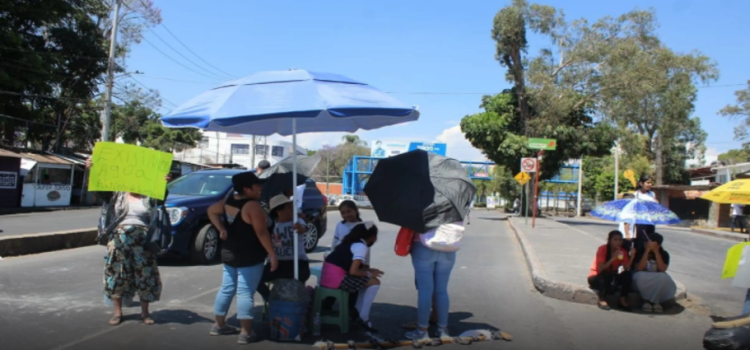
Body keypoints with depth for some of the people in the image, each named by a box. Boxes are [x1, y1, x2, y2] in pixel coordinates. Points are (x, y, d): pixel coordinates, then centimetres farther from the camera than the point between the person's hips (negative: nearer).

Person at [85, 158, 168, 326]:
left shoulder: (148, 198, 9)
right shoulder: (116, 195, 10)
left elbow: (161, 198, -9)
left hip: (142, 241, 0)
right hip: (119, 239, 0)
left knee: (145, 275, 2)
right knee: (117, 274, 4)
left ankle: (145, 312, 14)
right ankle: (117, 312, 17)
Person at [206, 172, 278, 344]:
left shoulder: (228, 201, 5)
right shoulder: (252, 205, -20)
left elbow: (211, 211, 20)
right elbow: (262, 233, -22)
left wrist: (221, 229, 12)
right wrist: (272, 255, -17)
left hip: (229, 253, 8)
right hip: (250, 257, -8)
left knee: (227, 289, 16)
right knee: (245, 293, -5)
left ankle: (219, 325, 27)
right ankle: (245, 333, -2)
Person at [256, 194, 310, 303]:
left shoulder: (297, 221, -4)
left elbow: (303, 229, -28)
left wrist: (300, 228, -53)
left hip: (297, 262, -2)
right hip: (277, 263, 3)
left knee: (303, 274, -34)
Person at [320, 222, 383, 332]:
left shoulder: (351, 242, 19)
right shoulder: (361, 246, -8)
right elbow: (353, 271, -15)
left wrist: (369, 269, 14)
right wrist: (369, 273, 1)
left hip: (328, 276, 9)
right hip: (336, 279, -9)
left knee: (364, 280, 22)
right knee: (374, 282, 0)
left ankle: (357, 312, 21)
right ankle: (363, 319, 4)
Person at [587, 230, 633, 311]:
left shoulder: (623, 251, -5)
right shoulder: (602, 249, -18)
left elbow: (626, 268, -19)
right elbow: (600, 268, -30)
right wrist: (613, 258, -38)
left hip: (611, 278, 5)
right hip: (596, 277, -4)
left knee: (627, 275, -21)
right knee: (606, 274, -36)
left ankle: (623, 300, -13)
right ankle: (602, 300, -22)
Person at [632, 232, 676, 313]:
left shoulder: (664, 254, -4)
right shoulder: (640, 252, -8)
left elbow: (662, 269, -19)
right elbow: (639, 268, -21)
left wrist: (656, 252, -22)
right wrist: (647, 251, -23)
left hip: (657, 279, 1)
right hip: (643, 279, -1)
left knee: (664, 278, -33)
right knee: (640, 277, -36)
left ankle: (648, 300, -17)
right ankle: (655, 301, -16)